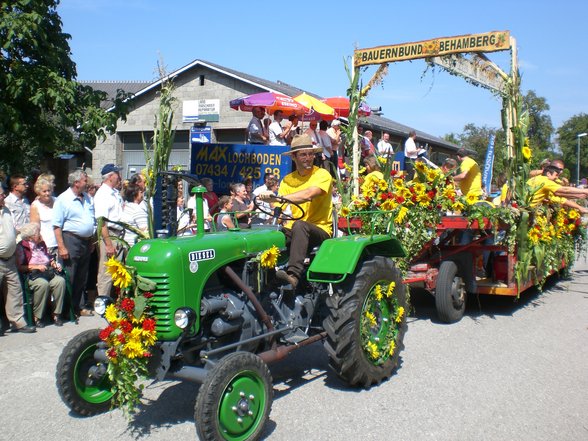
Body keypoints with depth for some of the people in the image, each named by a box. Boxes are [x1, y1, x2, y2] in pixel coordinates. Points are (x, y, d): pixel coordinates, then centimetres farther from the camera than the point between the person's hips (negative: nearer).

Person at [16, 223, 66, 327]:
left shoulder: (41, 244, 20)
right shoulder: (21, 247, -1)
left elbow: (50, 258, 28)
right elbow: (19, 267, -11)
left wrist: (54, 264, 7)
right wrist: (36, 267, -17)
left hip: (48, 272, 6)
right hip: (31, 275, -6)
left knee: (60, 280, -26)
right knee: (43, 283, -37)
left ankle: (56, 314, -20)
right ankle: (37, 317, -23)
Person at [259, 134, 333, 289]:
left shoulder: (322, 174, -3)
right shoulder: (287, 180, 13)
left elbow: (308, 195, -23)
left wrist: (276, 198, -27)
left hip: (320, 230, -4)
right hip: (292, 231, 4)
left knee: (299, 225, -38)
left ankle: (294, 274, -47)